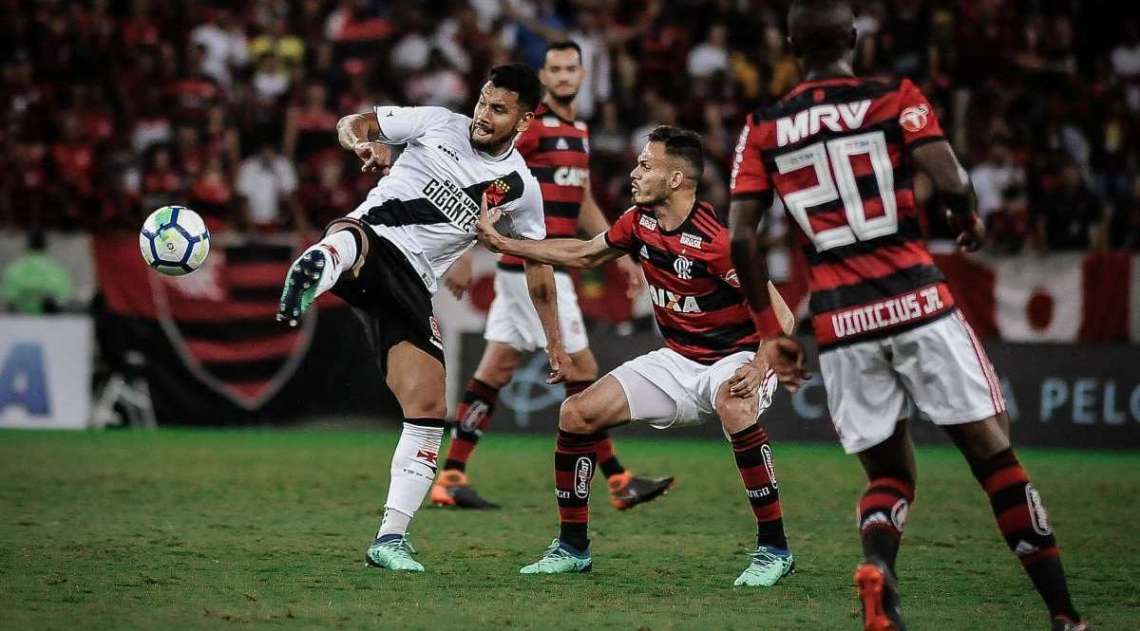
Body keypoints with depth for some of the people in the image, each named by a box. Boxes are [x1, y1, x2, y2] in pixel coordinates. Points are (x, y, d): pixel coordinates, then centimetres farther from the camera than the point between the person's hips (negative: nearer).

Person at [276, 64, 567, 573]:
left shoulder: (520, 187, 11)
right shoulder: (437, 125, 5)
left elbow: (538, 264, 22)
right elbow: (352, 124, 8)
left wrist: (555, 343, 24)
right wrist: (364, 143, -16)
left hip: (411, 287, 4)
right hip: (374, 238, -3)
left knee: (429, 407, -6)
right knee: (350, 237, -42)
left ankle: (391, 538, 3)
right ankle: (315, 269, -82)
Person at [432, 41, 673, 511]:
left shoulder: (577, 131, 17)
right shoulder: (527, 124, -11)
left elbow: (584, 206, 25)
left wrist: (619, 254, 19)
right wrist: (461, 255, -15)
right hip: (533, 265, -9)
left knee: (496, 369, 8)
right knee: (581, 369, -5)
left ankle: (450, 478, 10)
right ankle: (618, 481, -1)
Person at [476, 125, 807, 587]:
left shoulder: (716, 241, -25)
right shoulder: (639, 222, -2)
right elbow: (584, 255, 17)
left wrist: (761, 367, -40)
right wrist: (503, 244, 16)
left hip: (736, 357, -8)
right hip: (678, 359, 8)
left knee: (734, 406, -41)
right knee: (578, 413, -4)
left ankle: (774, 549, -29)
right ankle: (572, 548, 10)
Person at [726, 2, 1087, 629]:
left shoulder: (763, 129, 8)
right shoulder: (896, 99, 1)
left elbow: (741, 238, 2)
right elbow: (950, 182, -12)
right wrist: (970, 221, 10)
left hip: (839, 321, 2)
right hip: (917, 302, -2)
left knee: (888, 473, 14)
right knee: (995, 456, 6)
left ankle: (876, 566, -18)